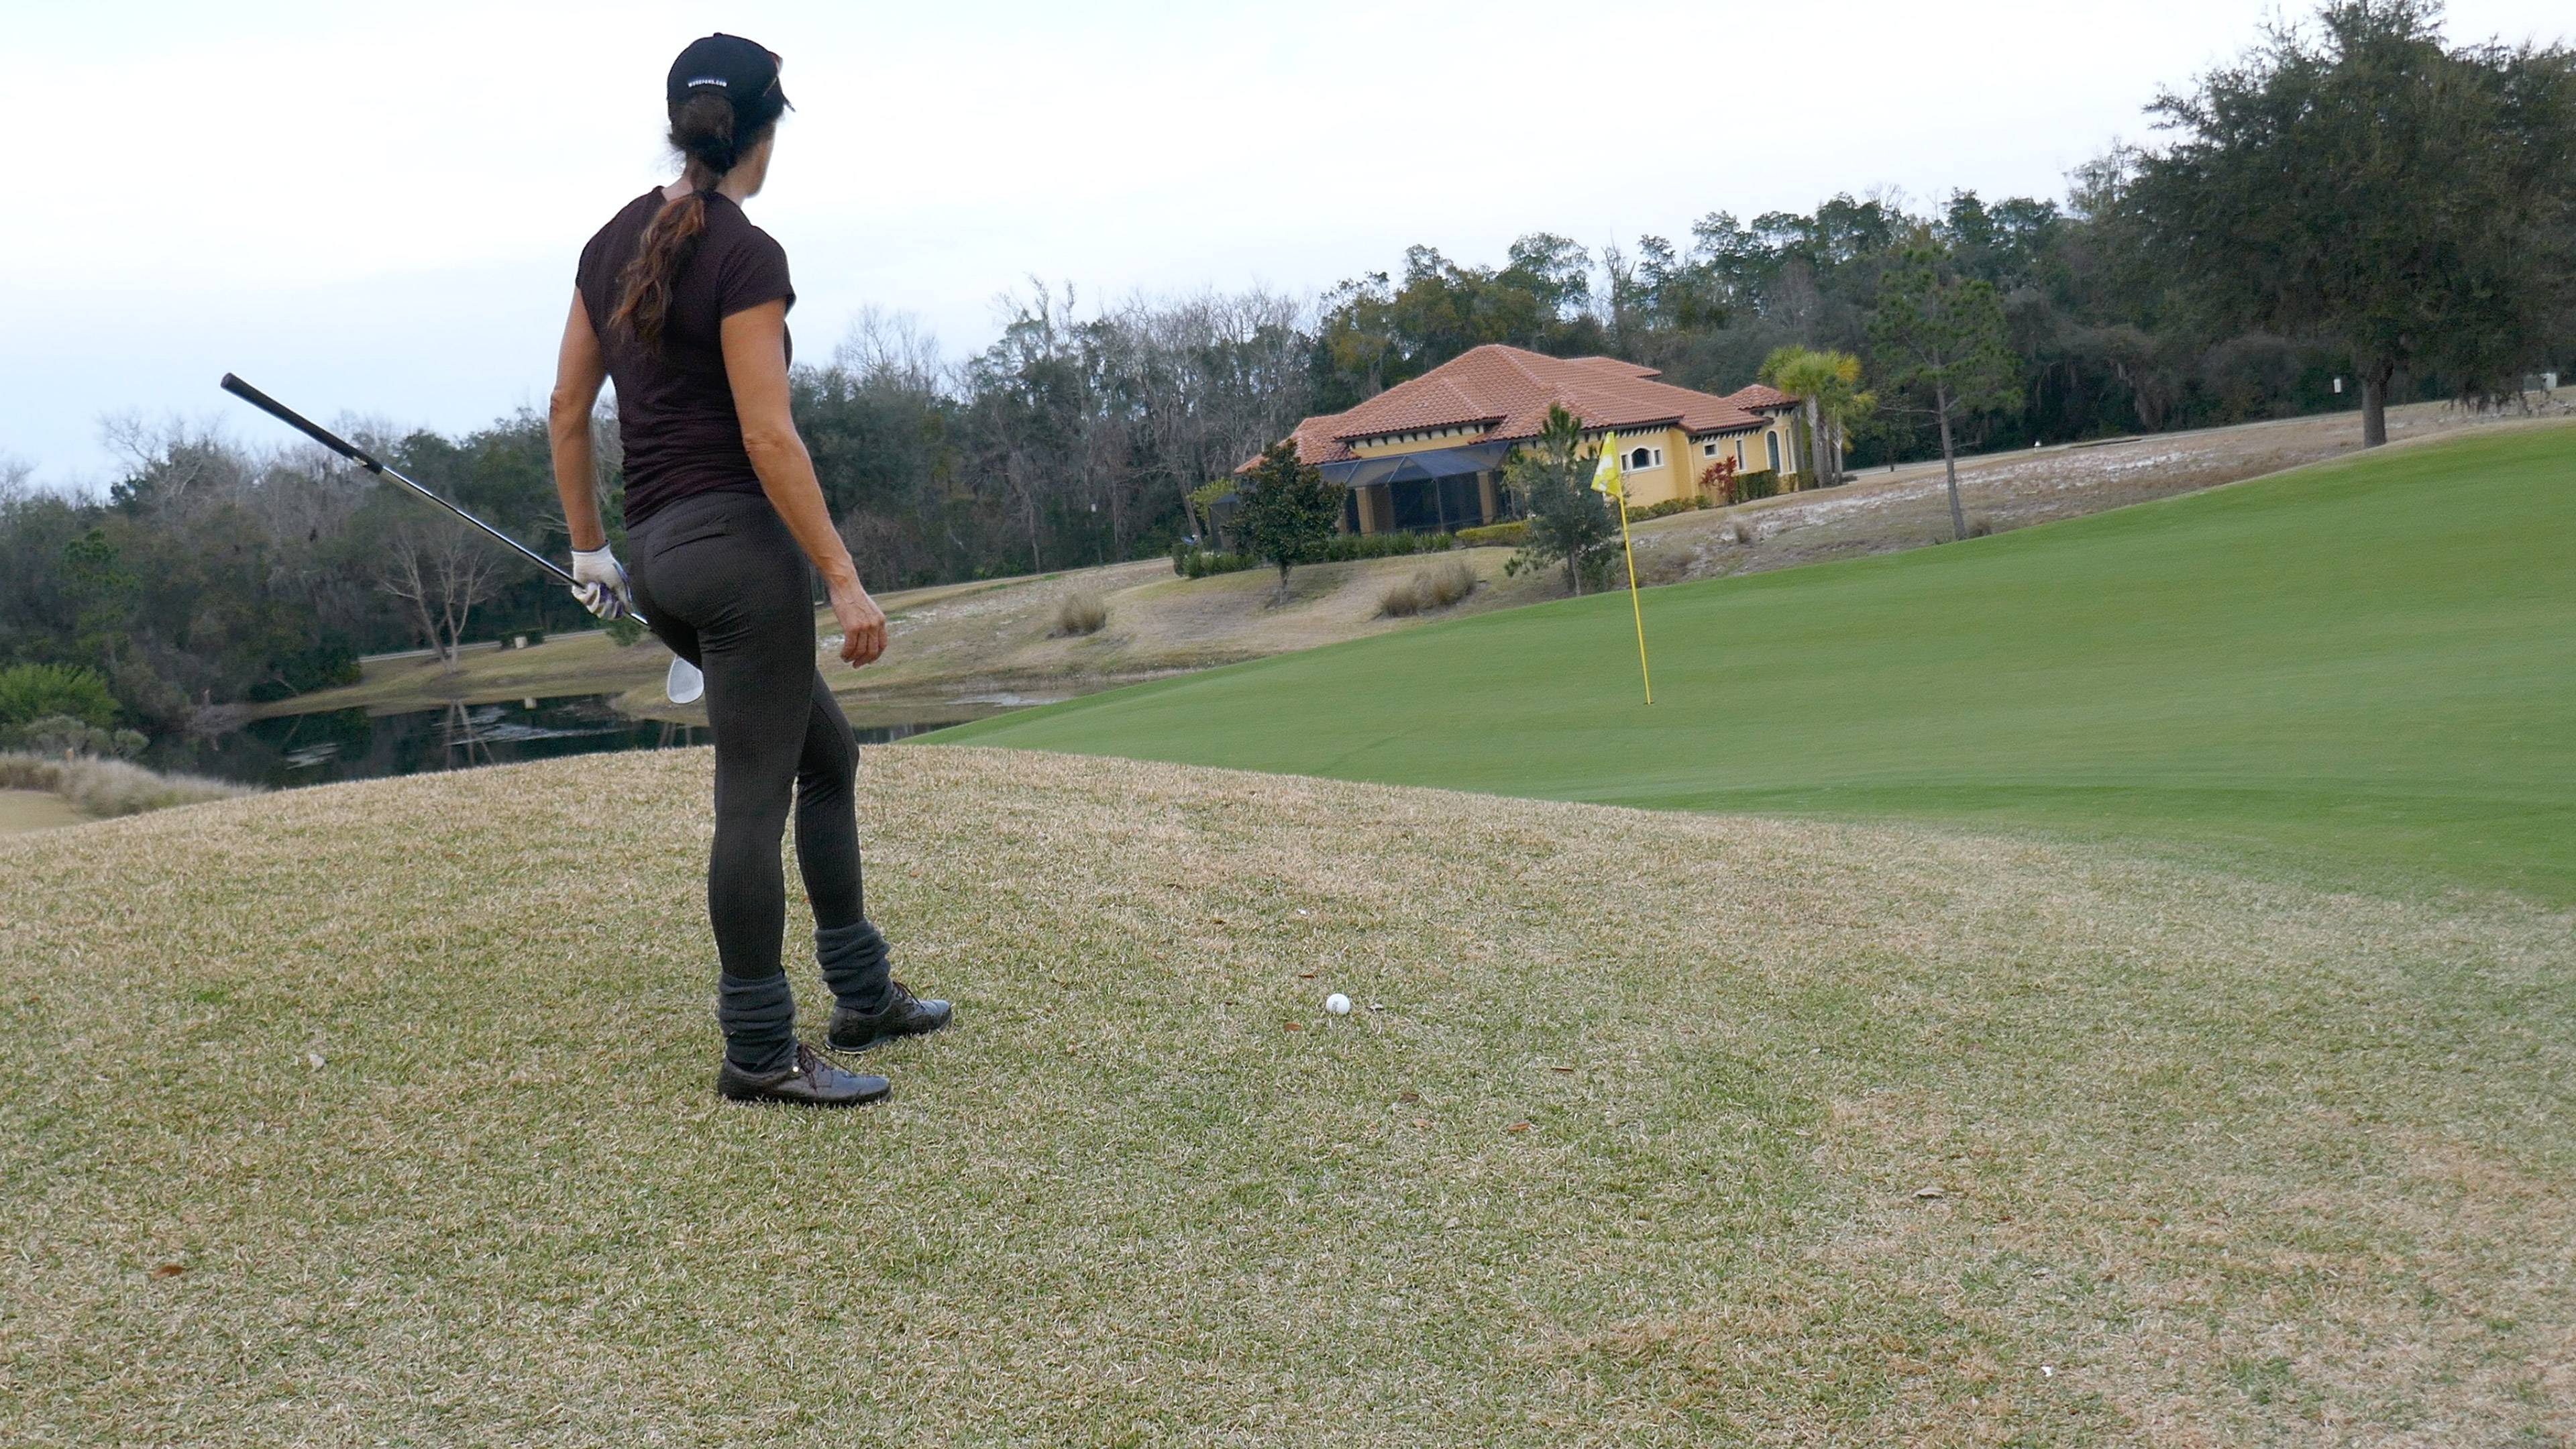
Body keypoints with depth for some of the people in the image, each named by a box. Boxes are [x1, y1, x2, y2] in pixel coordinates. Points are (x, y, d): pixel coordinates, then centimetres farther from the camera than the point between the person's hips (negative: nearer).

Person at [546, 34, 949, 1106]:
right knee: (753, 799, -1)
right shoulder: (745, 255, -13)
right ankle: (760, 1056, 8)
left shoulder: (615, 241, 11)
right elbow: (768, 436, -18)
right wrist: (844, 579, -15)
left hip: (654, 553, 9)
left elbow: (568, 407, 14)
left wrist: (588, 548, 21)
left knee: (827, 750, 20)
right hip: (735, 540, -9)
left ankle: (862, 993, 27)